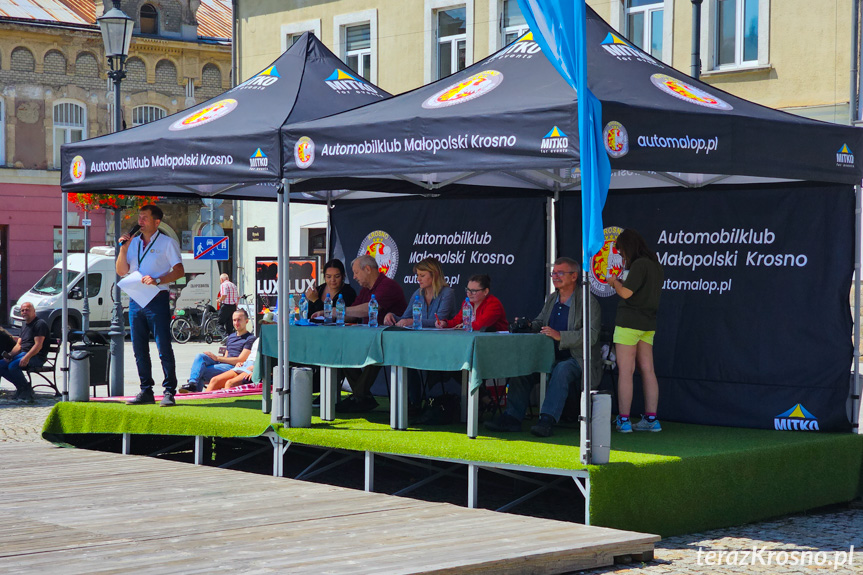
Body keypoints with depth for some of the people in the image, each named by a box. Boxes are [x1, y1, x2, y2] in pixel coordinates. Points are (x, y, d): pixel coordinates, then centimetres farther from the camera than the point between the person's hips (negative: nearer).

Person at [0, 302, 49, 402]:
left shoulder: (40, 324, -7)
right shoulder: (25, 326, 22)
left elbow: (38, 345, -17)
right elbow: (19, 345, 18)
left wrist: (27, 357, -28)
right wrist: (10, 355, -2)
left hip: (36, 357, -9)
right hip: (23, 354, 9)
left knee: (13, 366, -30)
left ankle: (27, 389, -13)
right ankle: (20, 388, -1)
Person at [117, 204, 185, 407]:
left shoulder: (167, 243, 1)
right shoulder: (133, 242, 16)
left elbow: (179, 271, -6)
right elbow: (121, 271, 13)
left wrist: (157, 280, -20)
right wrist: (123, 249, -1)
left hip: (157, 300, -5)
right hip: (135, 300, 6)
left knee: (164, 348, -8)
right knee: (139, 349, 6)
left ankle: (169, 392, -6)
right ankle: (146, 391, 12)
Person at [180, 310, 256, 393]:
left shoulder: (250, 338, -1)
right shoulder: (231, 337, 27)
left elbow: (241, 360, -9)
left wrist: (217, 358, -9)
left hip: (233, 367, -8)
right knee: (200, 356, -20)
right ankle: (192, 383, -34)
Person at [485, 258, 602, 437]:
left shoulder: (588, 301, -8)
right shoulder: (551, 299, 15)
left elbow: (591, 335, -20)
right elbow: (539, 323, 22)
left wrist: (560, 335, -31)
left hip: (578, 360, -7)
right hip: (552, 357, 7)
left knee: (562, 370, -37)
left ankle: (547, 420, -43)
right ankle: (512, 417, -16)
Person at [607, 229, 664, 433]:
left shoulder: (639, 264, -14)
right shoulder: (655, 264, 13)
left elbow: (626, 293, -17)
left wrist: (614, 282, 1)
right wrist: (621, 283, 18)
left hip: (629, 322, -9)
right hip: (648, 324, 9)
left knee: (625, 372, -5)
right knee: (647, 370, 8)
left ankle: (623, 420, -6)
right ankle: (651, 419, 8)